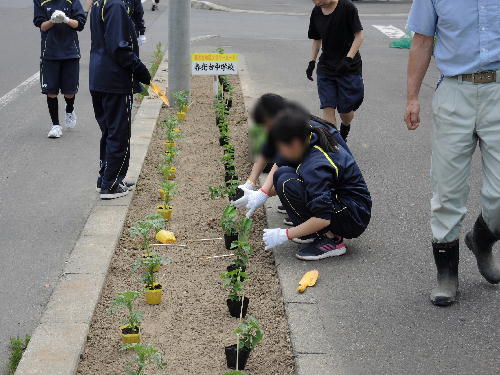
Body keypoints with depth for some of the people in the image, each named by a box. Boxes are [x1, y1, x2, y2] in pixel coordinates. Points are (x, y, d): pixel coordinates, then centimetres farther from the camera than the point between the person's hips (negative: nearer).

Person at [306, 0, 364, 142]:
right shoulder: (316, 11, 2)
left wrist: (348, 59, -21)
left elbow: (359, 35, -12)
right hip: (325, 68, 4)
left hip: (349, 68, -4)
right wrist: (312, 61, 9)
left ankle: (345, 129, 36)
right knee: (328, 107, -6)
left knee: (345, 110, 3)